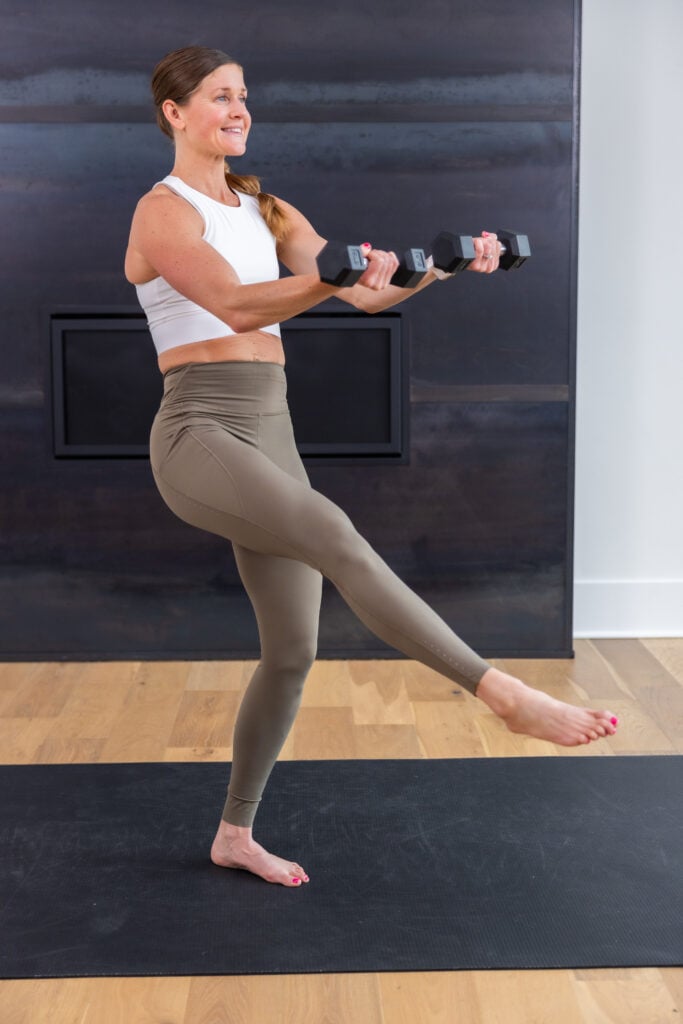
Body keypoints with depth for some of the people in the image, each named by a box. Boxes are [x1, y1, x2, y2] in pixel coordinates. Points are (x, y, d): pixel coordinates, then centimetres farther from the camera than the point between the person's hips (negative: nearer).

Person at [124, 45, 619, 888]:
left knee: (293, 648, 7)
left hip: (269, 437, 8)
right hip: (199, 437, -8)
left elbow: (365, 295, 6)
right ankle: (506, 697, -37)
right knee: (335, 537, -34)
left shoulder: (265, 210, 17)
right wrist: (328, 281, -42)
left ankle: (235, 834, 23)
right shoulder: (163, 212, -6)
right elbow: (235, 306, -24)